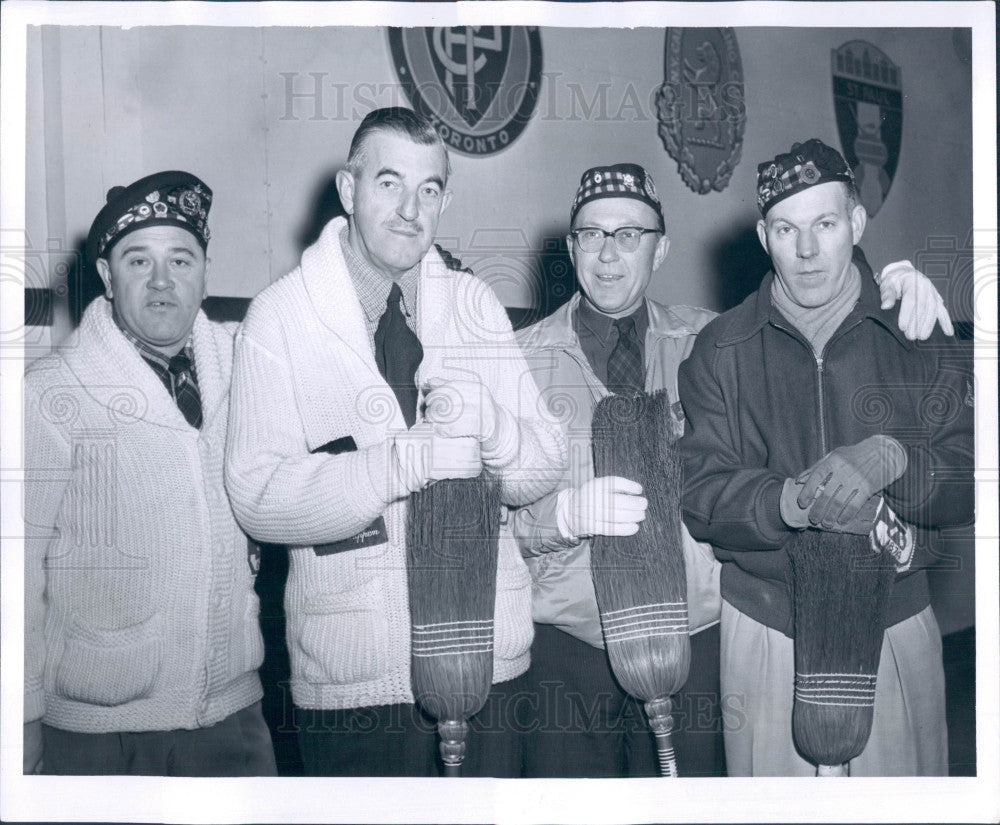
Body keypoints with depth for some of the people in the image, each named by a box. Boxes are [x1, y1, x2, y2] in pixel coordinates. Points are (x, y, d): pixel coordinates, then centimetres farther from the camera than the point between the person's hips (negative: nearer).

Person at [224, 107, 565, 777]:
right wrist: (411, 459, -24)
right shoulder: (280, 315, -4)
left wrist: (486, 421, -17)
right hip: (354, 672, -3)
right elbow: (259, 500, -14)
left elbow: (544, 473, 4)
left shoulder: (477, 306, 7)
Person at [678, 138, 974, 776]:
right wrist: (792, 502, -26)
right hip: (764, 632, 0)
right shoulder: (721, 351, 0)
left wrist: (891, 459, -24)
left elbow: (971, 476, -4)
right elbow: (700, 497, -7)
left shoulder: (916, 335, 2)